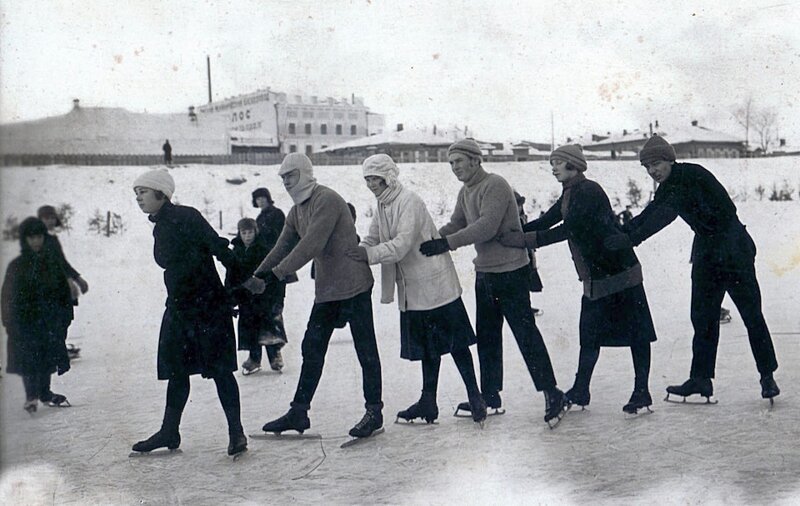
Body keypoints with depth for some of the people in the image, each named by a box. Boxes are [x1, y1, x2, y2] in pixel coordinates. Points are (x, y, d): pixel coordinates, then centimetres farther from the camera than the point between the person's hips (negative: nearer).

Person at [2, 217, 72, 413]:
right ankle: (31, 396, 6)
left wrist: (66, 314, 1)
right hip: (26, 322, -3)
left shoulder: (52, 261, 5)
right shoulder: (17, 266, -4)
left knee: (47, 357, 9)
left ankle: (45, 393, 23)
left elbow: (63, 290, 8)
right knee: (28, 357, -4)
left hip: (50, 321, 3)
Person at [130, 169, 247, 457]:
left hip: (207, 304, -8)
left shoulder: (185, 217, -11)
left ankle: (236, 432, 2)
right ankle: (169, 432, 22)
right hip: (179, 306, 8)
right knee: (176, 370, 12)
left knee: (219, 368, -4)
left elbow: (219, 249, -16)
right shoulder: (160, 228, 14)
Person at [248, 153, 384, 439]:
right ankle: (299, 412, 17)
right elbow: (283, 246, 8)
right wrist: (258, 274, -7)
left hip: (353, 284, -9)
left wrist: (274, 275, -27)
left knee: (365, 349, 0)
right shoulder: (297, 211, 12)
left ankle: (374, 412, 8)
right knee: (312, 349, 10)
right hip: (326, 287, 9)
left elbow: (311, 246, -25)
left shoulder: (327, 200, -17)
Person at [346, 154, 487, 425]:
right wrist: (354, 253, -10)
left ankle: (475, 398, 8)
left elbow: (403, 244, -26)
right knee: (427, 347, 14)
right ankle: (428, 402, 21)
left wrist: (369, 254, -36)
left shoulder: (409, 202, -17)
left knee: (455, 342, -2)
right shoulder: (382, 208, 10)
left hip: (435, 284, -8)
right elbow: (372, 240, 10)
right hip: (413, 289, 8)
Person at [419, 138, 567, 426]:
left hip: (510, 272, -9)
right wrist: (430, 240, -8)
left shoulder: (495, 186, -17)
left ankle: (551, 394, 2)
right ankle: (489, 396, 25)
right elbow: (456, 225, 10)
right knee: (486, 336, 14)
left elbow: (487, 227, -27)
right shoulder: (465, 192, 12)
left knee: (525, 333, -6)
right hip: (484, 272, 9)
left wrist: (446, 243, -31)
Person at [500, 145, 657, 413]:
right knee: (589, 335, 12)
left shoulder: (589, 191, -17)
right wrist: (511, 232, 1)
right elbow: (545, 222, 12)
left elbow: (567, 230, -24)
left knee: (637, 332, 1)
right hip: (594, 278, 9)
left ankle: (642, 392, 6)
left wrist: (524, 239, -24)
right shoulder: (568, 195, 12)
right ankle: (580, 391, 21)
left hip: (621, 271, -9)